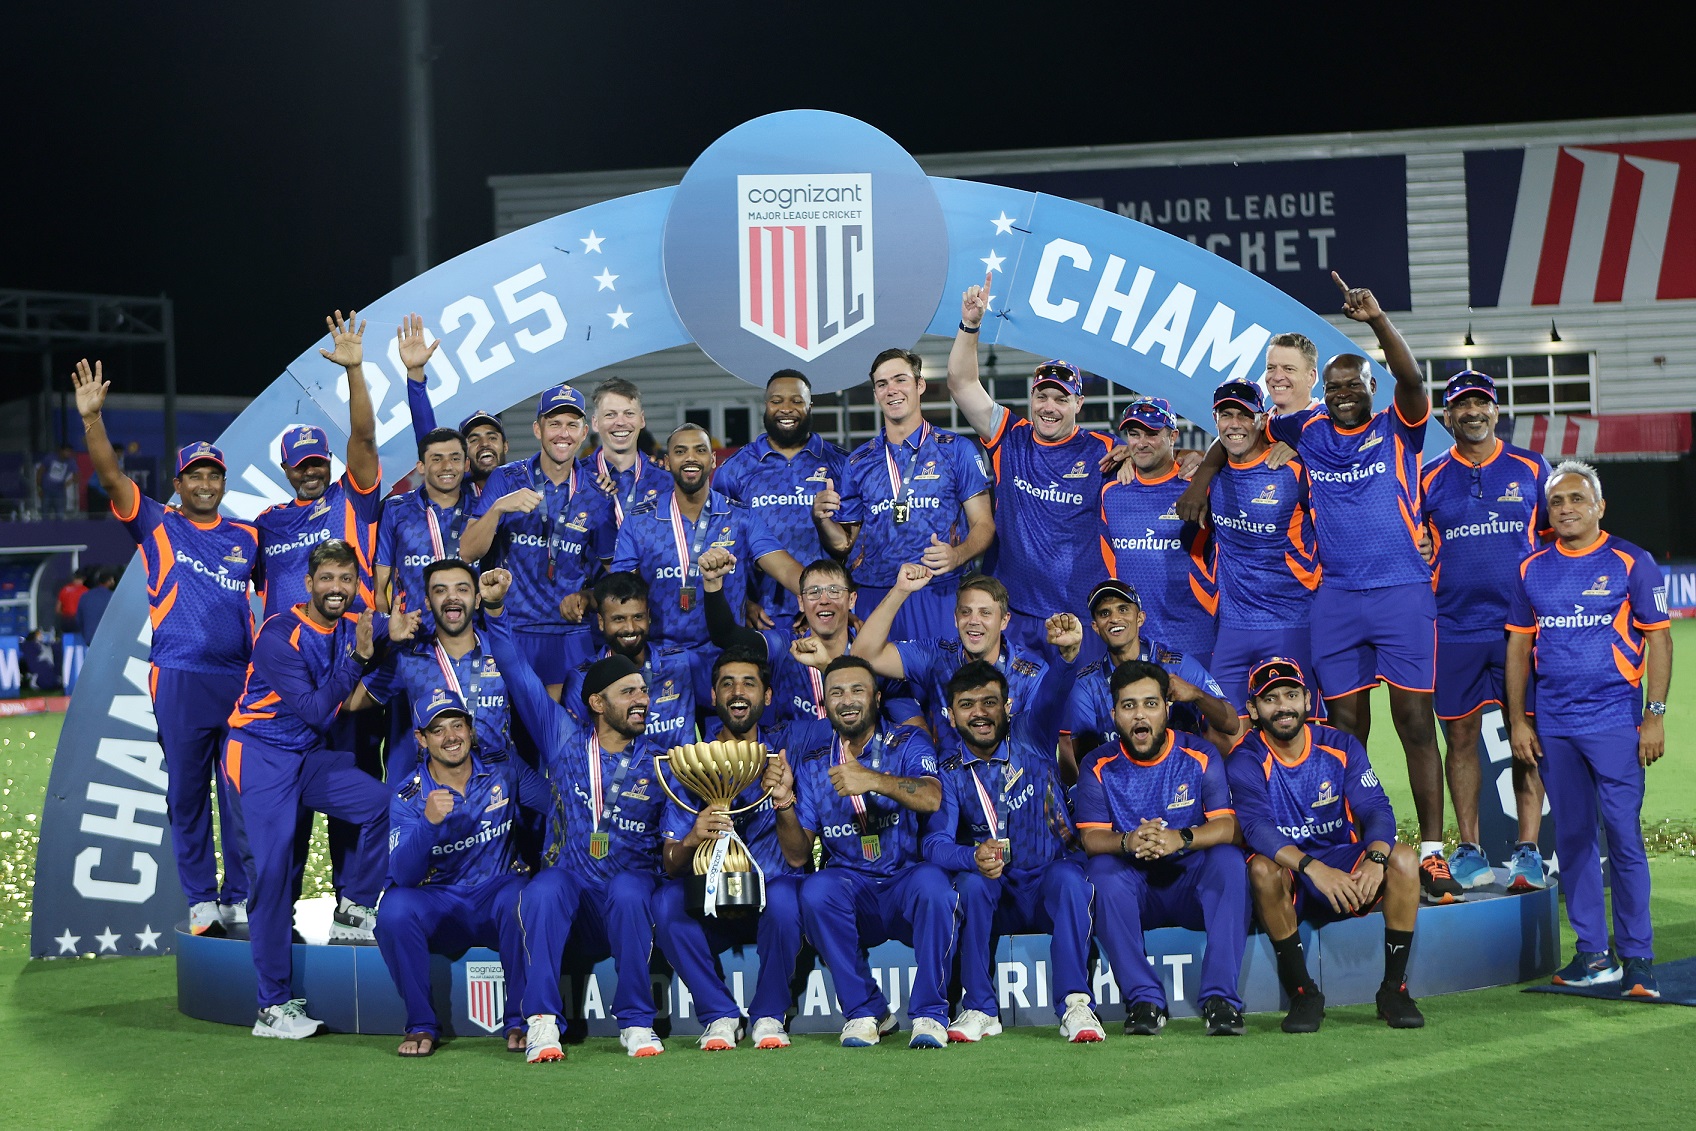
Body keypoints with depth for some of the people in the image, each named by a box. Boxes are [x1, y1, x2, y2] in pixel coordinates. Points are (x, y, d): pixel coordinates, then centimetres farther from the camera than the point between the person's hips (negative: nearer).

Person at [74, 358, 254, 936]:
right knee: (186, 791, 3)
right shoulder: (158, 527, 6)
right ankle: (201, 900, 10)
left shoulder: (248, 537, 13)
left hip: (241, 678, 2)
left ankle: (241, 898, 11)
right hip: (180, 678, -2)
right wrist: (92, 416, -19)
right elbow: (111, 476, -6)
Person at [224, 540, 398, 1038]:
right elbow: (316, 712, -24)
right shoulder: (279, 636, -20)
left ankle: (352, 912, 9)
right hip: (261, 757, -6)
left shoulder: (354, 627, 1)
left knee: (382, 803, -11)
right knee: (273, 870, -14)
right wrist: (356, 658, -32)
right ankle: (273, 1007, -12)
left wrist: (392, 635, -20)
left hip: (310, 757, 7)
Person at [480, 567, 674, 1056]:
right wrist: (495, 610, 0)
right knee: (540, 895, -34)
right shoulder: (564, 737, 7)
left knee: (628, 895, -36)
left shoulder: (660, 761, 6)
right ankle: (543, 1021, -29)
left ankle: (636, 1022, -25)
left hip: (632, 875, 0)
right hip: (567, 874, 0)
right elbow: (518, 672, 8)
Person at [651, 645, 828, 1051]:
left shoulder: (785, 741, 3)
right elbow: (672, 866, -5)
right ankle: (719, 1014, -14)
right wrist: (692, 840, -30)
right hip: (711, 907, 1)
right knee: (666, 900, -29)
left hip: (772, 903, -1)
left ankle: (769, 1016, -14)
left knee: (783, 896, -34)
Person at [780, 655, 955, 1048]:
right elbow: (797, 856, 3)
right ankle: (866, 1011, -14)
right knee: (815, 890, -29)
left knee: (932, 883, -34)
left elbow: (931, 798, -21)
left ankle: (929, 1014, -20)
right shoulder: (811, 765, 10)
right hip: (851, 891, 2)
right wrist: (784, 805, -17)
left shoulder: (908, 744, 2)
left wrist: (873, 780, -37)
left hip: (907, 888, -2)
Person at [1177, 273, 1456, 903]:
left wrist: (1379, 320, -30)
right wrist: (1202, 477, 9)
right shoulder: (1307, 430, 10)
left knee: (1415, 720, -4)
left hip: (1403, 592, -3)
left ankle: (1431, 851, -3)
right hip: (1335, 597, 3)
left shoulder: (1398, 429, 3)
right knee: (1346, 725, 5)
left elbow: (1412, 378, -16)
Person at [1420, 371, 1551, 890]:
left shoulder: (1531, 469, 7)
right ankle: (1468, 849, 12)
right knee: (1462, 737, 4)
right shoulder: (1430, 478, 7)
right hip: (1453, 628, 1)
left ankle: (1528, 850, 2)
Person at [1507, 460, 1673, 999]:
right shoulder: (1533, 570, 10)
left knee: (1624, 837, -7)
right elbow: (1518, 647, 14)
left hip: (1615, 723, -4)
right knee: (1572, 838, 7)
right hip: (1553, 727, 4)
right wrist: (1517, 720, 8)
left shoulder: (1631, 563, -1)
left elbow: (1658, 640, -1)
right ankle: (1593, 954, 15)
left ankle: (1637, 957, 0)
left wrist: (1655, 716, -7)